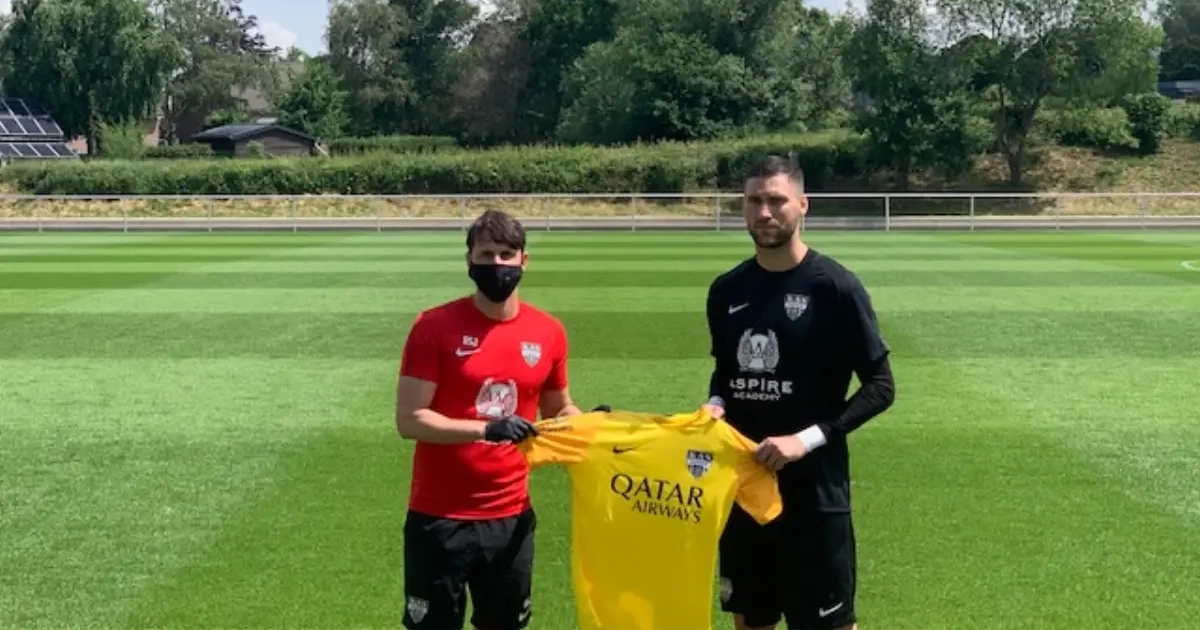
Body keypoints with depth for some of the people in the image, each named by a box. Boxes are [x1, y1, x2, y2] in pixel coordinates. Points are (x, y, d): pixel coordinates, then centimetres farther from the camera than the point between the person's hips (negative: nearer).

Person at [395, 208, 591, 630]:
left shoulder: (548, 333, 2)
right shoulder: (434, 326, -9)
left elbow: (559, 411, 16)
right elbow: (409, 420, -14)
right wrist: (486, 429, -26)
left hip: (511, 516, 4)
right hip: (439, 517, -3)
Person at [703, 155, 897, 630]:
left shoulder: (834, 286, -11)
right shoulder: (727, 290, 5)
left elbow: (880, 386, -10)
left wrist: (807, 439, -19)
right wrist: (714, 405, -3)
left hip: (814, 490, -5)